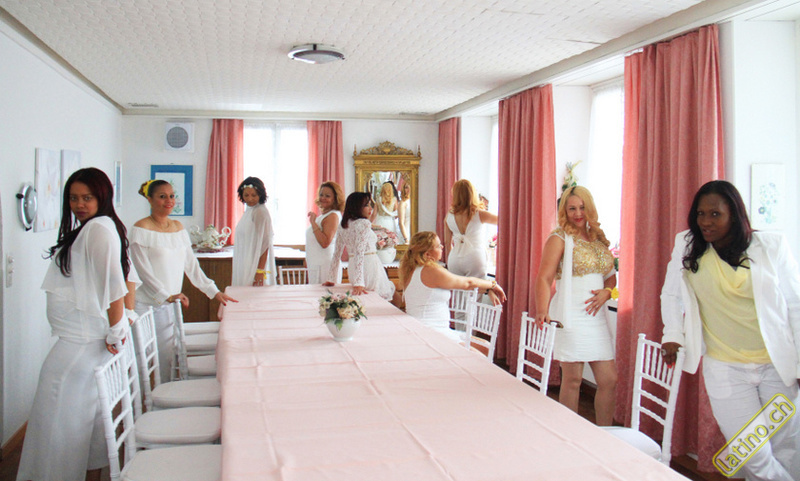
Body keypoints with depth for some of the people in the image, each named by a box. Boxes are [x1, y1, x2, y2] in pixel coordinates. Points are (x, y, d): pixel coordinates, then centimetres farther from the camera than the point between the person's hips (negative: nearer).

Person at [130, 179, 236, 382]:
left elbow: (191, 265, 14)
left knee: (167, 358, 8)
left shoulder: (178, 228, 12)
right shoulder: (141, 229, -7)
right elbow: (143, 270, -12)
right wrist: (168, 295, -18)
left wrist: (214, 292, 9)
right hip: (144, 304, -6)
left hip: (168, 305, 6)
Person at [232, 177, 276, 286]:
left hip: (254, 268, -8)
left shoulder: (261, 212, -13)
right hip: (244, 267, 8)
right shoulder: (248, 211, 13)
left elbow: (265, 244, -18)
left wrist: (260, 271, -21)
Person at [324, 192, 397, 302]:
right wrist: (359, 283, -28)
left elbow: (337, 253, 14)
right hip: (370, 265, -8)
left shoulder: (344, 226, 10)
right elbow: (359, 252, -22)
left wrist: (331, 279, 20)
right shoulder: (364, 223, -13)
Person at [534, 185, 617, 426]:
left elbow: (611, 275, 21)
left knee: (609, 379, 5)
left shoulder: (598, 239, 15)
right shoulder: (559, 239, -4)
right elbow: (544, 278, -11)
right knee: (572, 380, 2)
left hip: (596, 315, 6)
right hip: (570, 318, -6)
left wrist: (606, 292, -1)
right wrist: (542, 312, -25)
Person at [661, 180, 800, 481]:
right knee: (752, 456, -2)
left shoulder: (772, 247, -2)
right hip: (725, 369, 0)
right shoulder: (686, 248, 1)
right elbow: (671, 295, 16)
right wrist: (672, 334, 6)